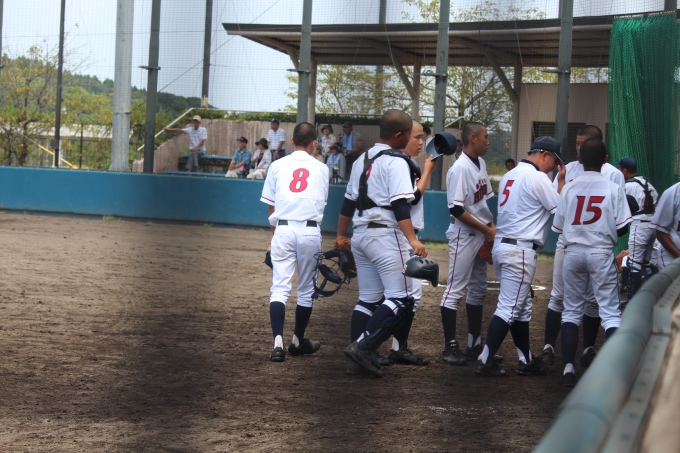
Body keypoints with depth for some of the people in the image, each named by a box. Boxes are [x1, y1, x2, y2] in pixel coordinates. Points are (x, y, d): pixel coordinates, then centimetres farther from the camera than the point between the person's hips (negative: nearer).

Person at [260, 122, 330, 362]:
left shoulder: (277, 166, 8)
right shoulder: (321, 169, 10)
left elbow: (271, 205, 10)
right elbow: (322, 202, 15)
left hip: (283, 229, 0)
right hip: (310, 231, 0)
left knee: (280, 287, -4)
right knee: (306, 289, 14)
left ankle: (278, 342, -20)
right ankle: (298, 341, 23)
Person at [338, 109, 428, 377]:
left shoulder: (363, 160, 16)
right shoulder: (396, 161, -9)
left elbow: (348, 202, 21)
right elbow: (400, 205, -19)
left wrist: (341, 235, 31)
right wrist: (413, 240, -25)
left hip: (360, 235, 9)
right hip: (385, 235, -9)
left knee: (368, 299, 13)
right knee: (401, 299, -9)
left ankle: (360, 359, 10)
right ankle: (363, 347, -19)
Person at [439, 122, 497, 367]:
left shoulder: (481, 164, 9)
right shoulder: (460, 168, -18)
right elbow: (456, 209, -21)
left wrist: (492, 226, 4)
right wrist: (487, 229, -16)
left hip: (481, 236, 9)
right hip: (464, 235, -9)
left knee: (478, 289, 13)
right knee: (455, 289, -4)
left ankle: (475, 345, 20)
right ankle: (450, 346, -1)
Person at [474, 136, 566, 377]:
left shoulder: (510, 175, 16)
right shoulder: (537, 177, -11)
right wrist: (562, 181, 2)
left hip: (501, 244, 10)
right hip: (521, 249, -9)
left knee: (522, 306, 15)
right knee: (509, 308, -6)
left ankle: (527, 360, 19)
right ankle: (485, 362, -8)